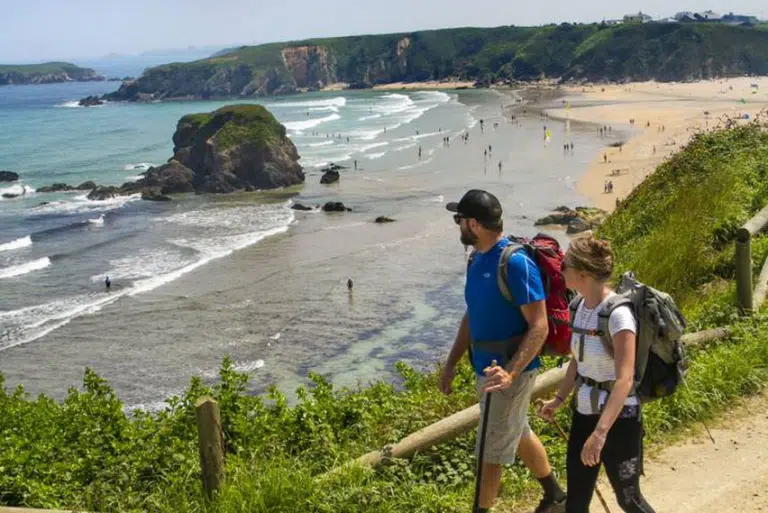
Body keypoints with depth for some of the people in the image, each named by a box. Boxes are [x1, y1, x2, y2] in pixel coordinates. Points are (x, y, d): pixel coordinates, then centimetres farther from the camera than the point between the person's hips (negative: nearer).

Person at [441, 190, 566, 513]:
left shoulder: (516, 262, -23)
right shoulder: (477, 259, 5)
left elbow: (539, 327, -23)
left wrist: (510, 373, -32)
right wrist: (451, 363, 14)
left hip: (510, 369, -9)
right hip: (487, 366, 9)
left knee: (491, 450, 2)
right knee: (518, 434, 24)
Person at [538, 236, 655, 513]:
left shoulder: (617, 313, -24)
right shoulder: (580, 305, 0)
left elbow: (624, 380, -29)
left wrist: (600, 432, -36)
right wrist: (559, 399, 17)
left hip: (617, 418, -7)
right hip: (583, 412, 7)